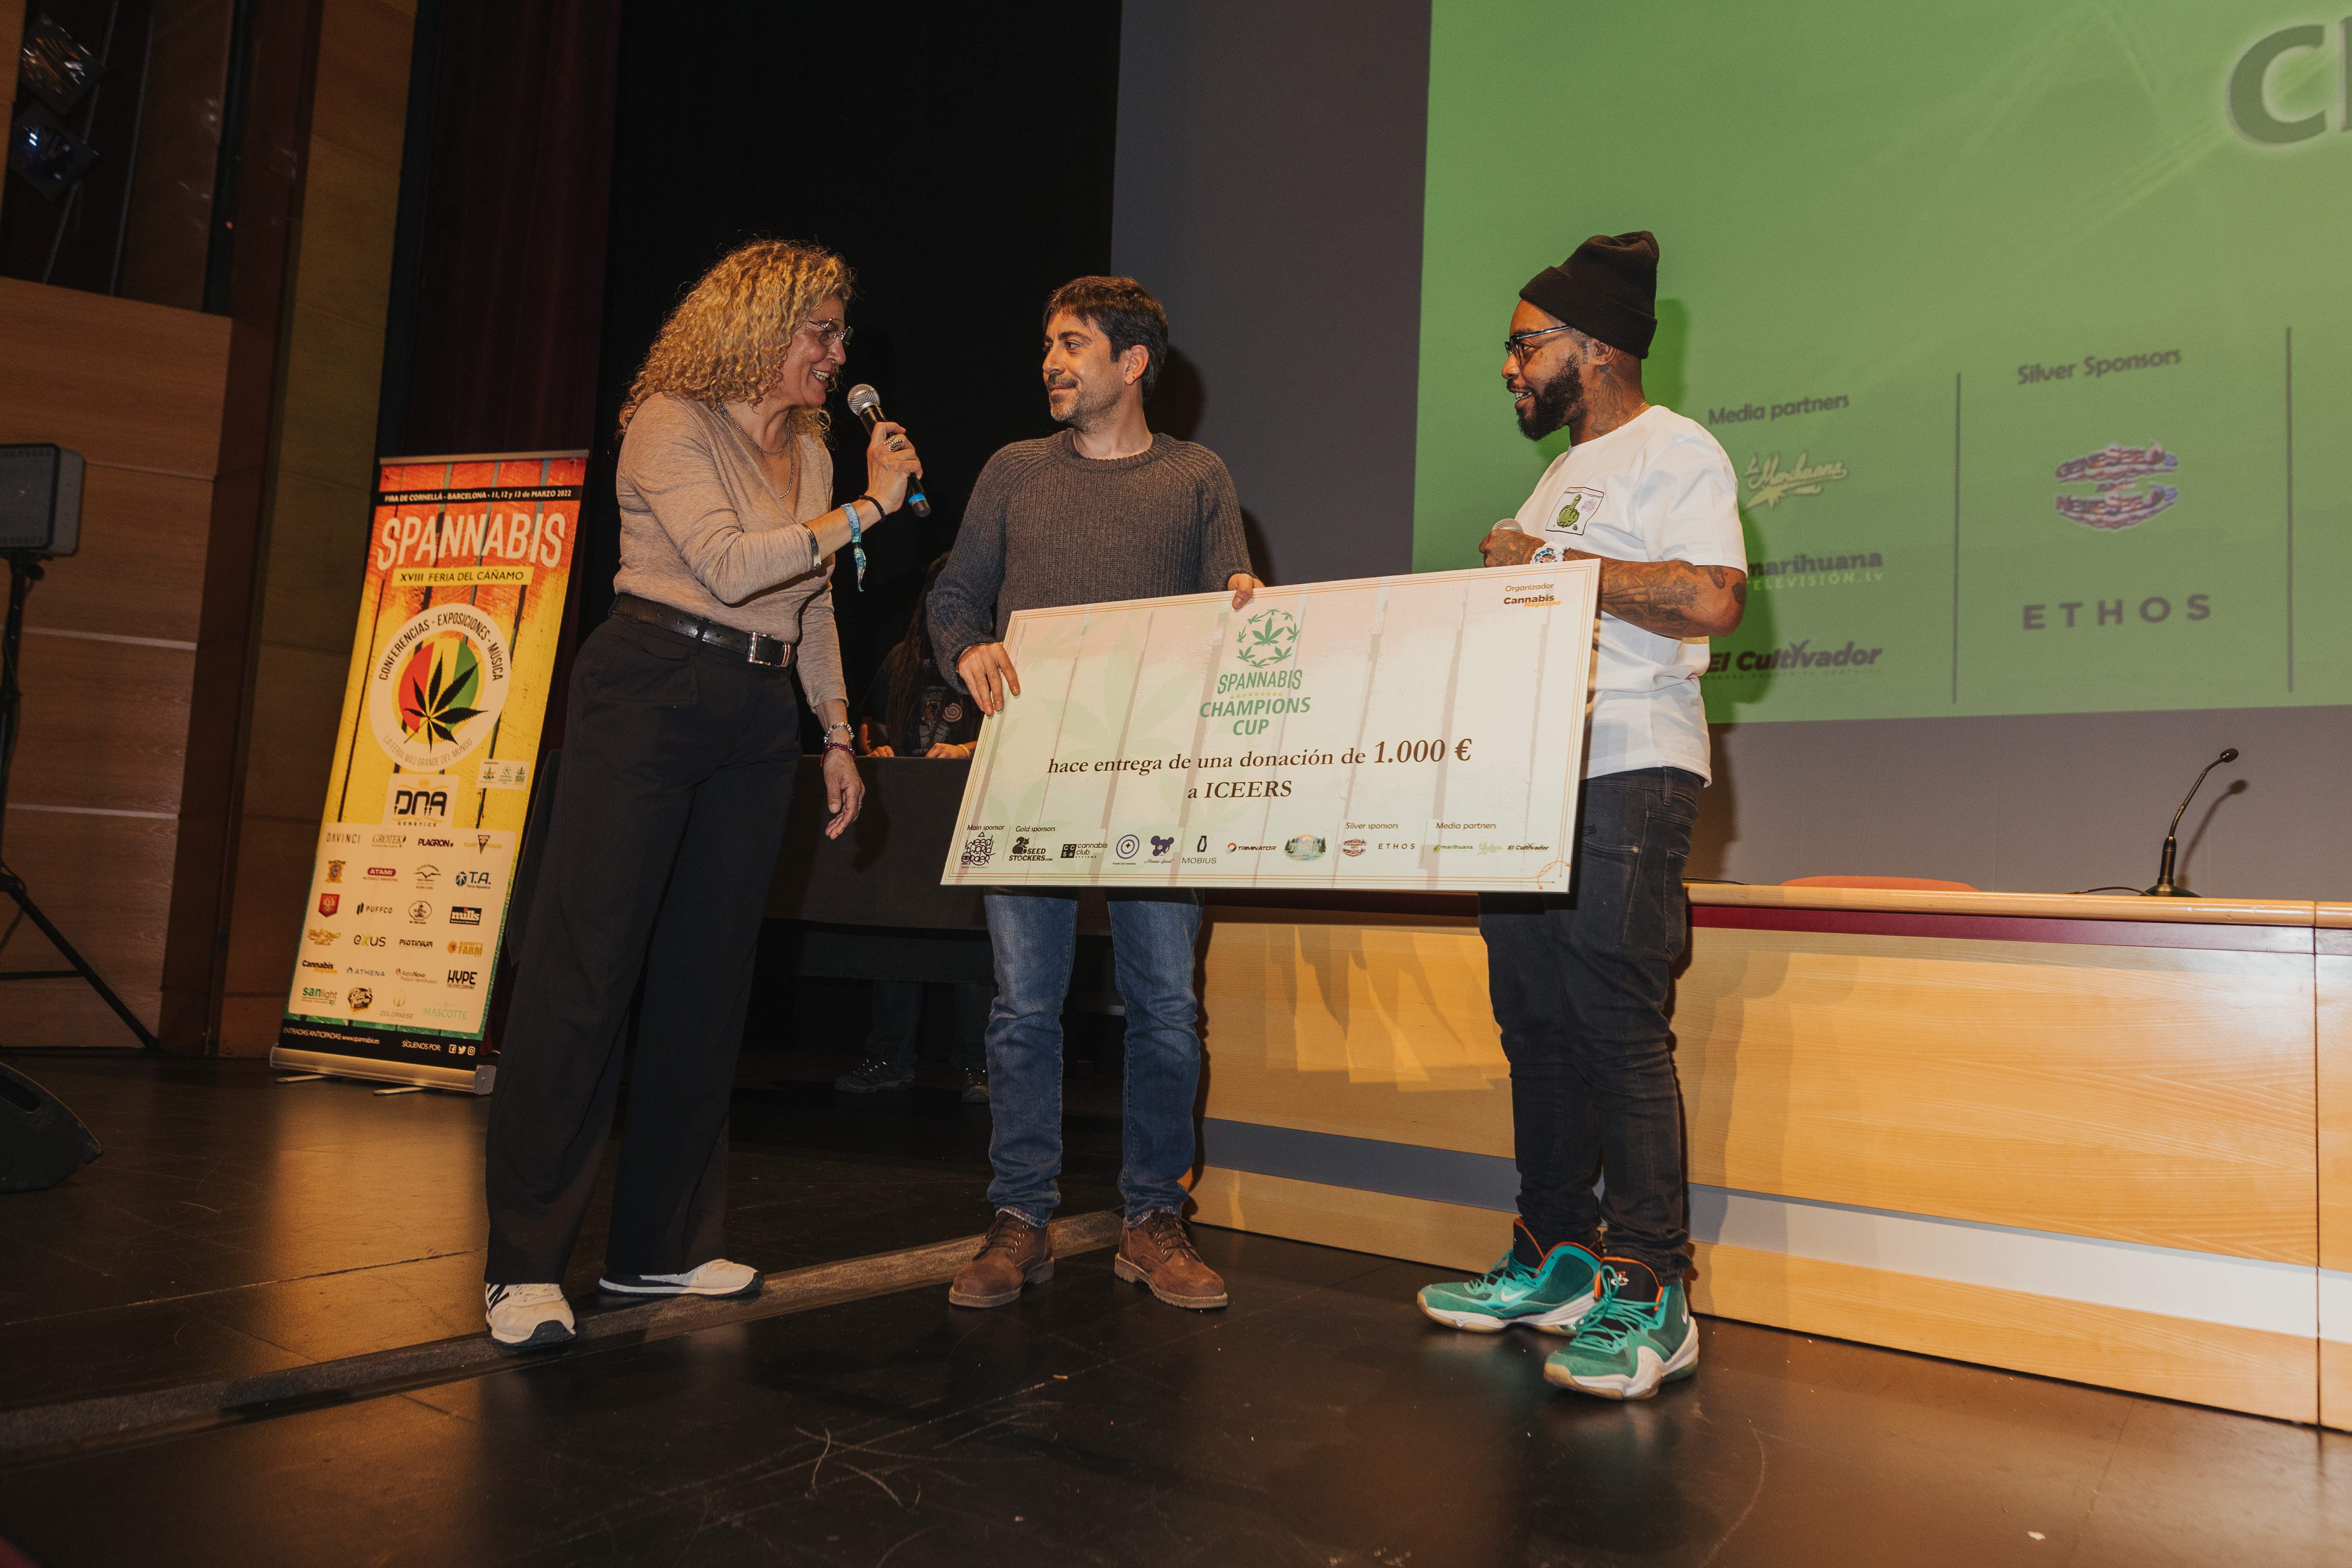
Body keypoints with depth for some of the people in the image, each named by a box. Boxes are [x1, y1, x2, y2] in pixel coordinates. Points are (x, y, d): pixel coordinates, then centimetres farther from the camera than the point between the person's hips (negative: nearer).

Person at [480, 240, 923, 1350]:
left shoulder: (810, 449, 19)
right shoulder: (670, 424, -2)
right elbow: (728, 563, -16)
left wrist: (837, 735, 19)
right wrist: (864, 511, -10)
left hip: (758, 719, 7)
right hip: (651, 696, -7)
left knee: (708, 977, 6)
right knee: (585, 967, -8)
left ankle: (659, 1246, 16)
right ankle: (525, 1265, -2)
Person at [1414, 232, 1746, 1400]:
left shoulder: (1675, 450, -1)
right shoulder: (1562, 476, 25)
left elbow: (1712, 600, -16)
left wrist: (1554, 563, -13)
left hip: (1628, 774, -9)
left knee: (1615, 1022, -11)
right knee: (1534, 1018, 8)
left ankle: (1649, 1297, -3)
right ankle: (1555, 1261, 18)